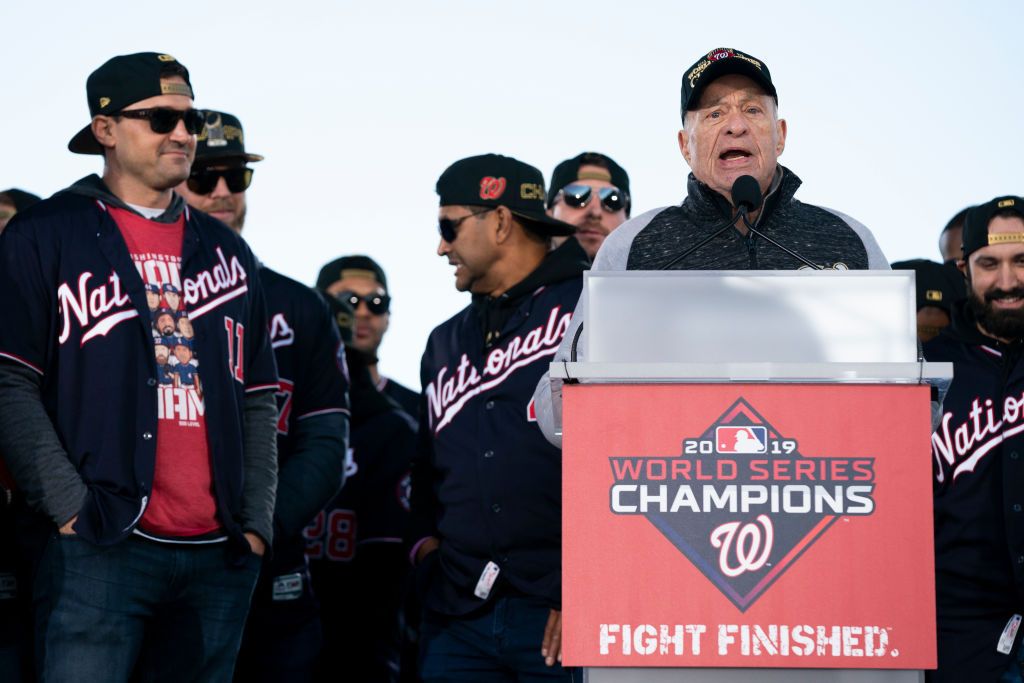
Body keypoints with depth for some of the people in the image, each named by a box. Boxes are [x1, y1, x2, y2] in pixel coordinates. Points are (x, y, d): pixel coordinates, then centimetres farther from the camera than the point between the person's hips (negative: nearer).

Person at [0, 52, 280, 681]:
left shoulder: (227, 253, 18)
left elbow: (257, 400, 18)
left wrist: (257, 520, 7)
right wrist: (72, 506, -12)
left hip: (220, 558, 5)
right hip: (101, 550, -5)